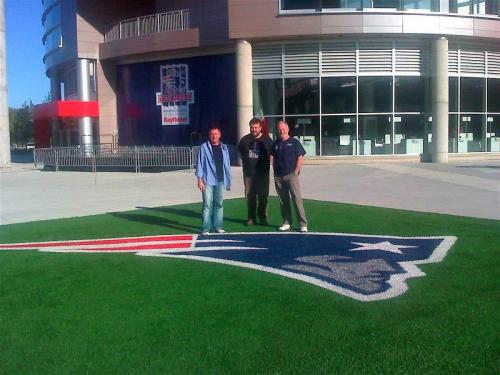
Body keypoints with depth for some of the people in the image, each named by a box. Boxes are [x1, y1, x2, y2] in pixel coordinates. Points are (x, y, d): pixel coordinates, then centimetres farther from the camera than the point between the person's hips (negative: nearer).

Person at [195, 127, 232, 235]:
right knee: (207, 205, -6)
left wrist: (229, 181, 13)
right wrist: (199, 180, -10)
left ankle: (218, 226, 19)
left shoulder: (224, 148, 11)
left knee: (219, 204, 10)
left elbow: (227, 165, 13)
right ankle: (205, 228, -1)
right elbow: (199, 164, -3)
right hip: (208, 181, -4)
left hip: (220, 181, 4)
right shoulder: (204, 147, -1)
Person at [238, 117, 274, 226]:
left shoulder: (267, 140, 1)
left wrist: (265, 163, 1)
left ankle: (262, 217, 16)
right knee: (250, 197, 5)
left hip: (263, 173, -1)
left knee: (263, 197, 3)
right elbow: (240, 153, 20)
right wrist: (246, 161, 11)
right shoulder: (245, 139, 5)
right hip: (248, 173, 1)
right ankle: (251, 218, 15)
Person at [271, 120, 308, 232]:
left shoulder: (294, 142, -1)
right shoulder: (275, 144, 12)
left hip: (291, 175, -5)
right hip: (279, 177, 5)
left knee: (297, 199, -9)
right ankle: (286, 222, 19)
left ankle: (303, 224, -7)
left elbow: (300, 158, -3)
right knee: (283, 200, 9)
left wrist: (295, 172, -8)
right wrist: (275, 173, 10)